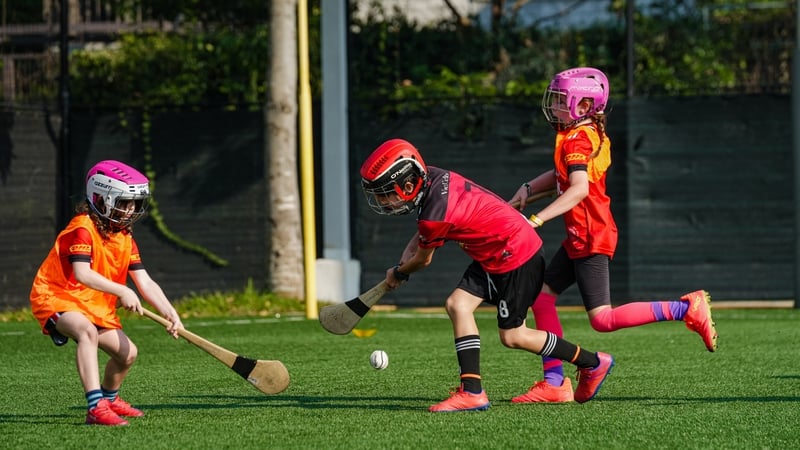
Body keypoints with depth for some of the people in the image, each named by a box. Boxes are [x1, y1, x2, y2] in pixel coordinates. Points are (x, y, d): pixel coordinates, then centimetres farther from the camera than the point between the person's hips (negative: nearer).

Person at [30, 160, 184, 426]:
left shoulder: (125, 238, 5)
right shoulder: (83, 229, -20)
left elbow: (145, 283, -1)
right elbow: (82, 274, -33)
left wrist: (170, 314, -15)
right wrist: (121, 291, -41)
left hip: (94, 305, 9)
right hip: (55, 296, -9)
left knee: (127, 352, 9)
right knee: (88, 331, -37)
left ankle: (110, 398, 40)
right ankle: (96, 407, -48)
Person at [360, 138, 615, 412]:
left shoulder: (435, 216, -28)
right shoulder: (431, 177, -4)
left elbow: (423, 260, -6)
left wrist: (398, 273, 14)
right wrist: (411, 247, 3)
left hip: (516, 255, -9)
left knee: (512, 336, 1)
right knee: (457, 304, -2)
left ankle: (592, 363, 15)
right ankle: (472, 392, -5)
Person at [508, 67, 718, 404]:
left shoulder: (576, 140, -16)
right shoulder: (592, 135, 13)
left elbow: (579, 188, -30)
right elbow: (562, 174, 28)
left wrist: (538, 219, -32)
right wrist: (529, 188, 13)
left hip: (591, 239, -10)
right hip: (580, 238, 10)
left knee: (602, 320, -11)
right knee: (541, 295, 10)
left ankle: (686, 309, -8)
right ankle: (554, 382, 10)